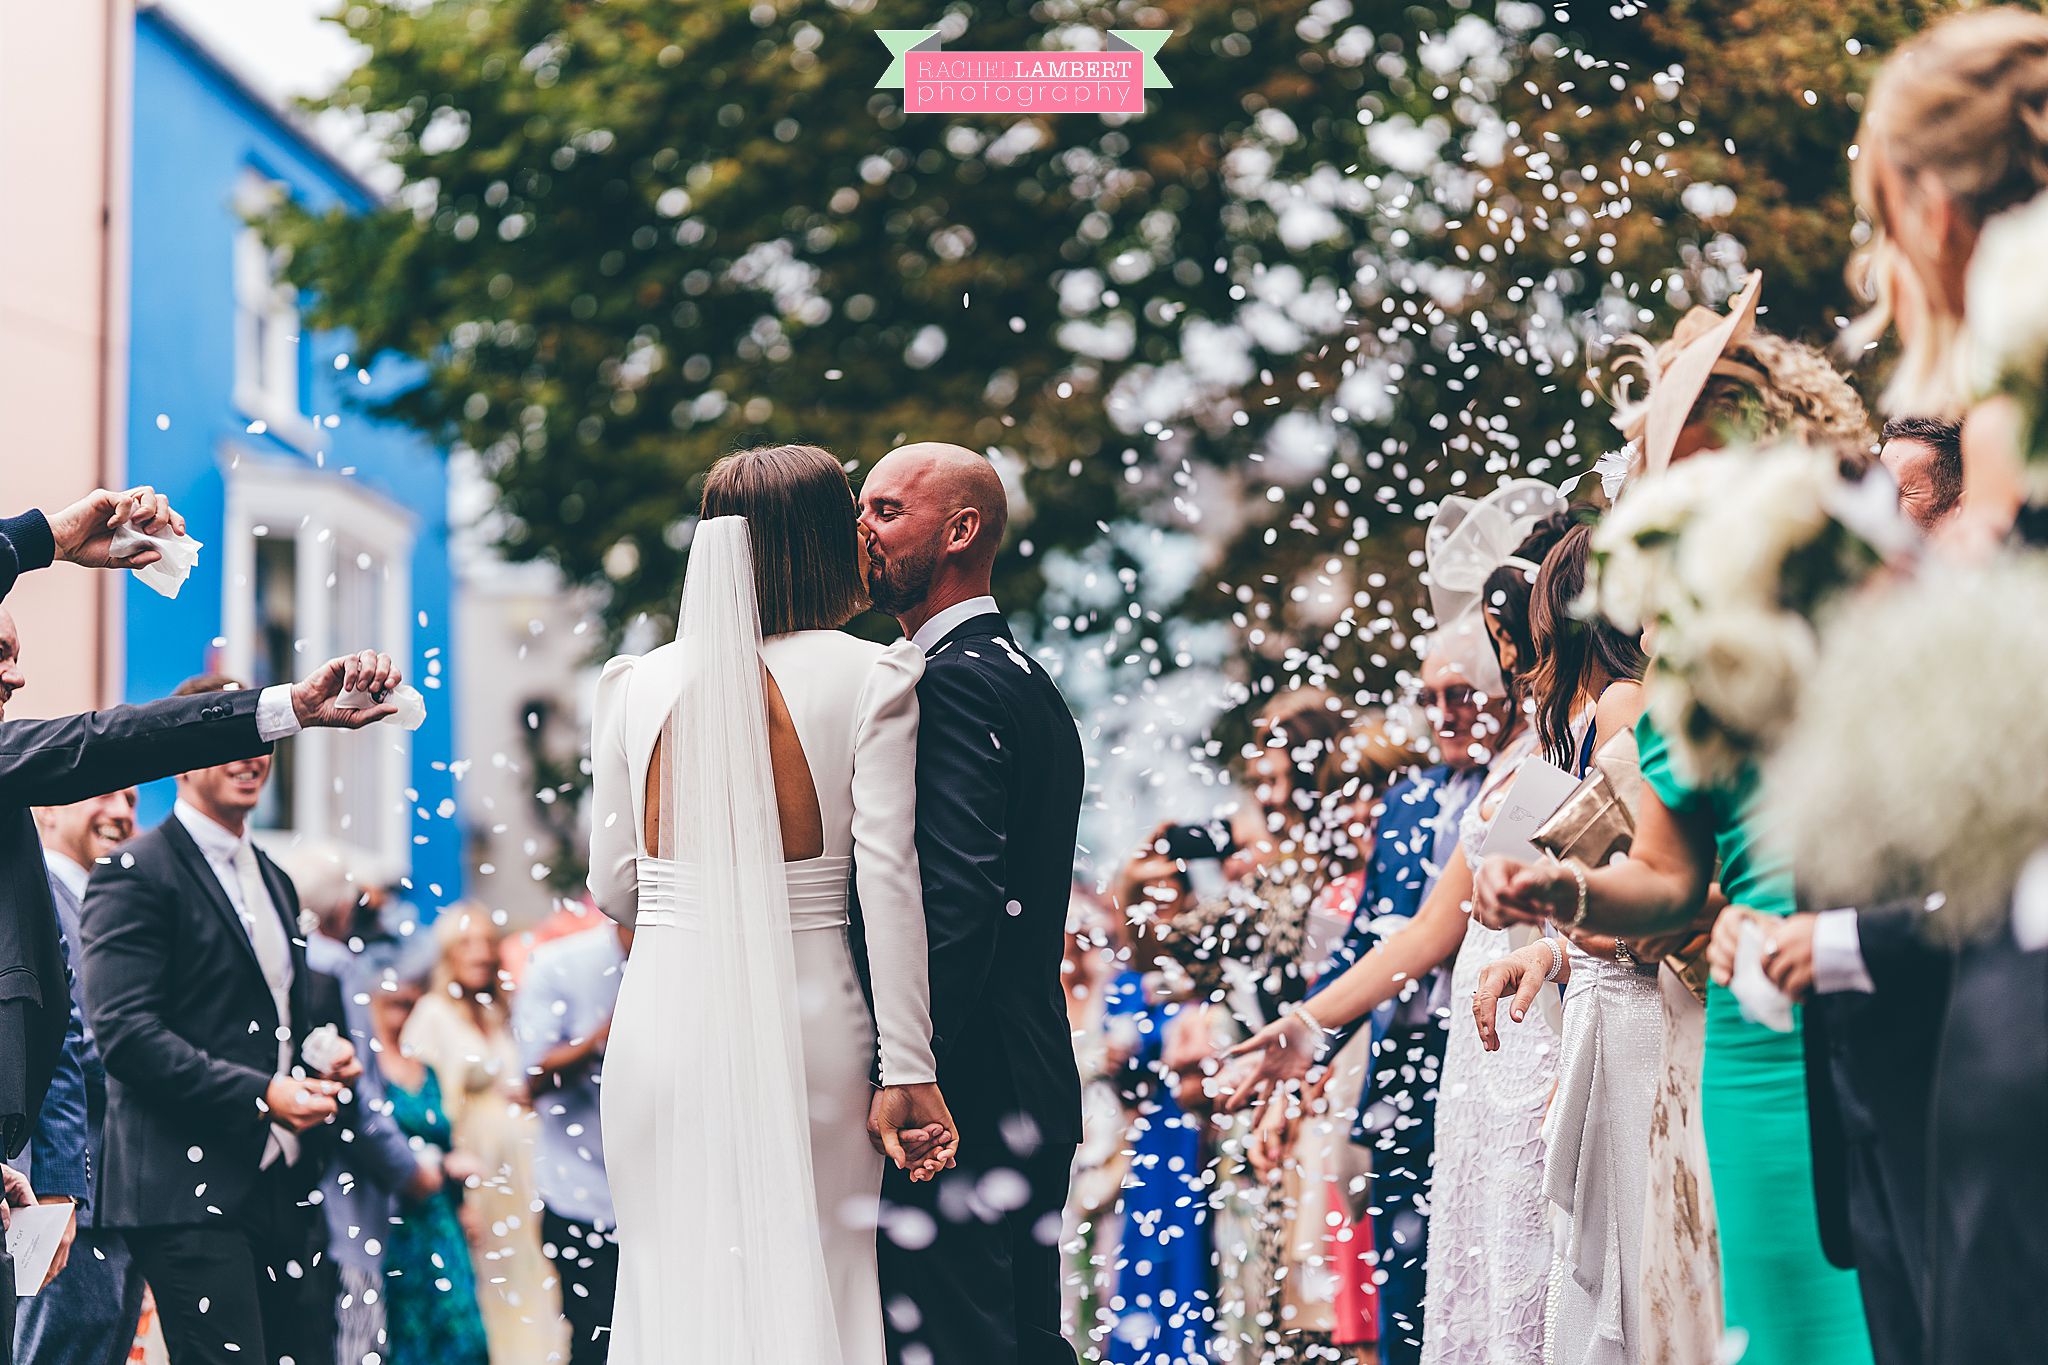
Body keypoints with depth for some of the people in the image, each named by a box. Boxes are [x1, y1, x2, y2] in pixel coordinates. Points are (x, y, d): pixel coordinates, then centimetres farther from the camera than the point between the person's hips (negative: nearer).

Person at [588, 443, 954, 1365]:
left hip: (664, 1019, 2)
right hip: (806, 1024, -2)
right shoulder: (869, 677, -3)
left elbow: (613, 889, 7)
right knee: (811, 1285, 3)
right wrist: (905, 1071, -6)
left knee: (673, 1289, 7)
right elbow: (887, 881, -7)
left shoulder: (638, 682, 5)